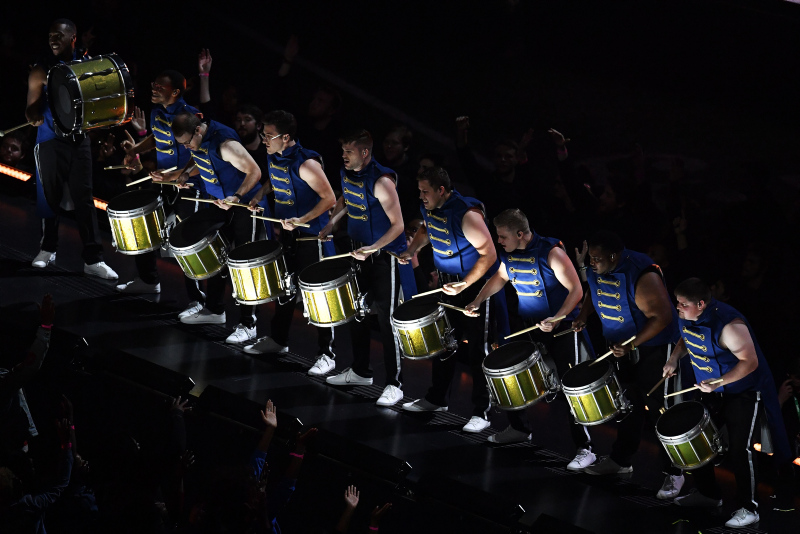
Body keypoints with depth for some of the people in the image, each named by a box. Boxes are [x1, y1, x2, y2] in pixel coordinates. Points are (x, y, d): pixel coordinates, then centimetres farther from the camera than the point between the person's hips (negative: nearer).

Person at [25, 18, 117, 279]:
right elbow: (32, 108, -2)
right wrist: (34, 116, -24)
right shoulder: (42, 70, -2)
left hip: (79, 140, 1)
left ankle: (93, 259, -5)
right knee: (50, 196, 6)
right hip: (50, 140, -1)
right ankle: (48, 249, 24)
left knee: (84, 198, -3)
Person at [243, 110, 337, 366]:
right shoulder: (273, 157, 1)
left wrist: (301, 220, -29)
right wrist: (260, 194, 5)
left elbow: (329, 198, -22)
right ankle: (278, 339, 38)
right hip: (287, 233, 8)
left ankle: (326, 354, 3)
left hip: (312, 236, -8)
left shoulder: (306, 164, -25)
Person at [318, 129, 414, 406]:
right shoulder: (347, 174, 0)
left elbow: (397, 225, -23)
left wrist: (372, 249, -33)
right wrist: (331, 223, 7)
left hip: (385, 256, -8)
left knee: (386, 318, -6)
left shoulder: (381, 182, -25)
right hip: (359, 252, 8)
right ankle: (360, 371, 33)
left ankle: (394, 384, -1)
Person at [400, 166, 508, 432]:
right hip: (447, 282, 8)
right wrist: (412, 250, 3)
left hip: (476, 284, -8)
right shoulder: (429, 208, -2)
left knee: (477, 348, -4)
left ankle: (482, 413, 1)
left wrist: (465, 284, -33)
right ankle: (437, 399, 31)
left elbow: (489, 254, -26)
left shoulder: (466, 214, -28)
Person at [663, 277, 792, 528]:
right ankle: (707, 493, 31)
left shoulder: (728, 325, -33)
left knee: (739, 448, -11)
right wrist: (674, 358, -4)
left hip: (743, 392, -8)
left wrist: (719, 382, -38)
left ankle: (747, 508, -1)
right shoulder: (686, 317, -8)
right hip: (711, 390, 8)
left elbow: (750, 362, -30)